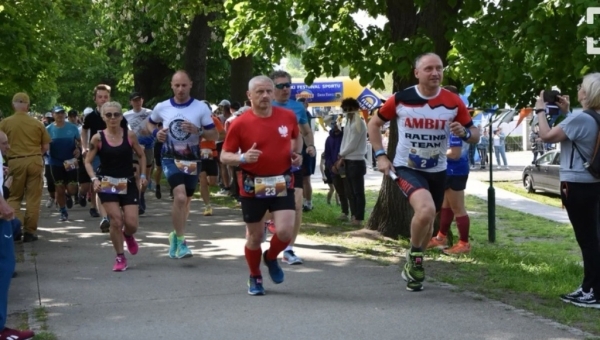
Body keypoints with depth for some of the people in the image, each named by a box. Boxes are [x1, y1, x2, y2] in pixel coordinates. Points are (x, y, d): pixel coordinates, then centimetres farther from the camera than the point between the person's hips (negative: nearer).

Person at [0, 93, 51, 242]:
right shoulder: (37, 123, 1)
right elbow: (46, 146, 6)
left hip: (15, 162, -1)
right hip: (34, 161, 1)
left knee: (14, 197, 12)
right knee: (33, 198, 7)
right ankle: (29, 231, 9)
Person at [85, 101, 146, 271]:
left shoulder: (130, 135, -2)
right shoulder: (98, 138, -5)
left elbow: (141, 156, 11)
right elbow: (88, 162, 1)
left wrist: (142, 175, 1)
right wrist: (94, 179, -14)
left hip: (128, 183, 1)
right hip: (106, 184, -1)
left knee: (131, 223, -5)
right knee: (116, 221, -9)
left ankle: (128, 236, 35)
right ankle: (120, 258, 10)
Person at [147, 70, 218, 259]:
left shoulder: (201, 108, -5)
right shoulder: (162, 107, -1)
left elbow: (215, 135, -3)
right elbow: (150, 123, 20)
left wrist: (197, 131, -21)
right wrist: (156, 133, -2)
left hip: (192, 160, 2)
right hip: (171, 159, -2)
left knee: (186, 200, 16)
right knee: (180, 196, -23)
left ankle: (176, 235, 41)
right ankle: (180, 242, -15)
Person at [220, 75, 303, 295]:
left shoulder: (288, 116, 0)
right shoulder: (240, 124, -9)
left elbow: (297, 137, 23)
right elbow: (224, 156, -4)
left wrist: (296, 154, 4)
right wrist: (243, 157, -24)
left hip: (282, 184, 2)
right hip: (252, 186, -2)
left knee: (285, 231, -13)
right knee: (255, 237, 8)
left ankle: (271, 257, 21)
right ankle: (255, 277, 32)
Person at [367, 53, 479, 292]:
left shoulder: (453, 102, -8)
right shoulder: (400, 99, -11)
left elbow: (475, 135, 0)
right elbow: (374, 124, 4)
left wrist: (464, 132, -23)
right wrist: (380, 155, -5)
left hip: (437, 171, 4)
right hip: (407, 168, -3)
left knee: (427, 223, 17)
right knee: (426, 209, -30)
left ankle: (413, 265, 44)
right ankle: (415, 257, -3)